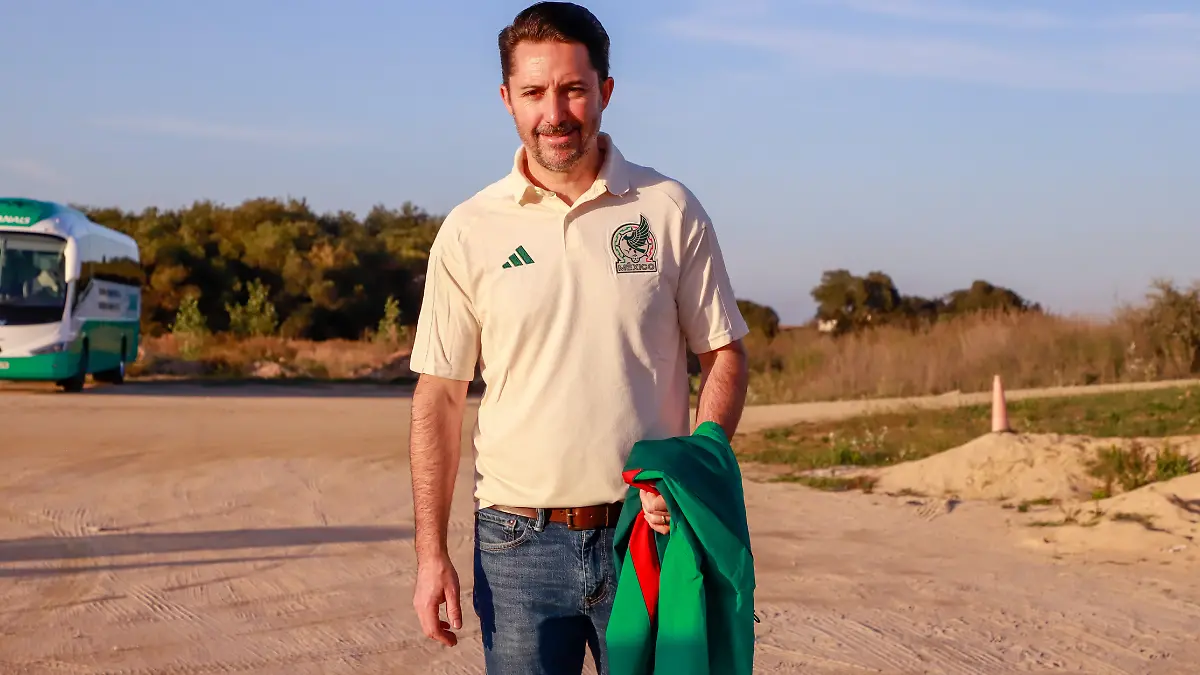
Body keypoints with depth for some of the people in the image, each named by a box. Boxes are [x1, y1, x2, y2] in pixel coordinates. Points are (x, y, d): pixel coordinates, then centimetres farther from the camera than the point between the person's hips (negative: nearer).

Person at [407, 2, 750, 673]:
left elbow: (725, 355, 6)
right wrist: (431, 553, -2)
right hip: (519, 543, 0)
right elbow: (439, 396, 4)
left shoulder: (670, 210, 2)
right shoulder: (469, 231, 2)